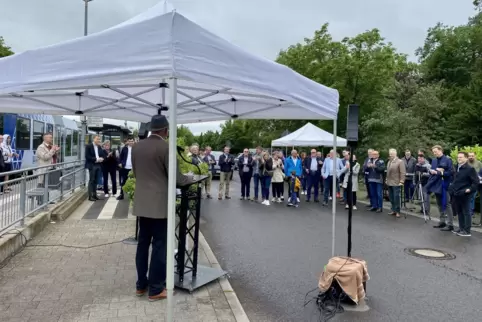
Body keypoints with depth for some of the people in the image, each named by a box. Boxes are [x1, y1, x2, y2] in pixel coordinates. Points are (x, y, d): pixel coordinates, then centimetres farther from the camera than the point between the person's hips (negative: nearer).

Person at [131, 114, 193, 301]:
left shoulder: (136, 147, 7)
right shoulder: (166, 147, -14)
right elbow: (176, 178, -13)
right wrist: (190, 179, 6)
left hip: (142, 202, 7)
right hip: (159, 203, -7)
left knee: (143, 243, 15)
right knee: (160, 245, 2)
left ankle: (141, 285, 26)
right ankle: (155, 289, 10)